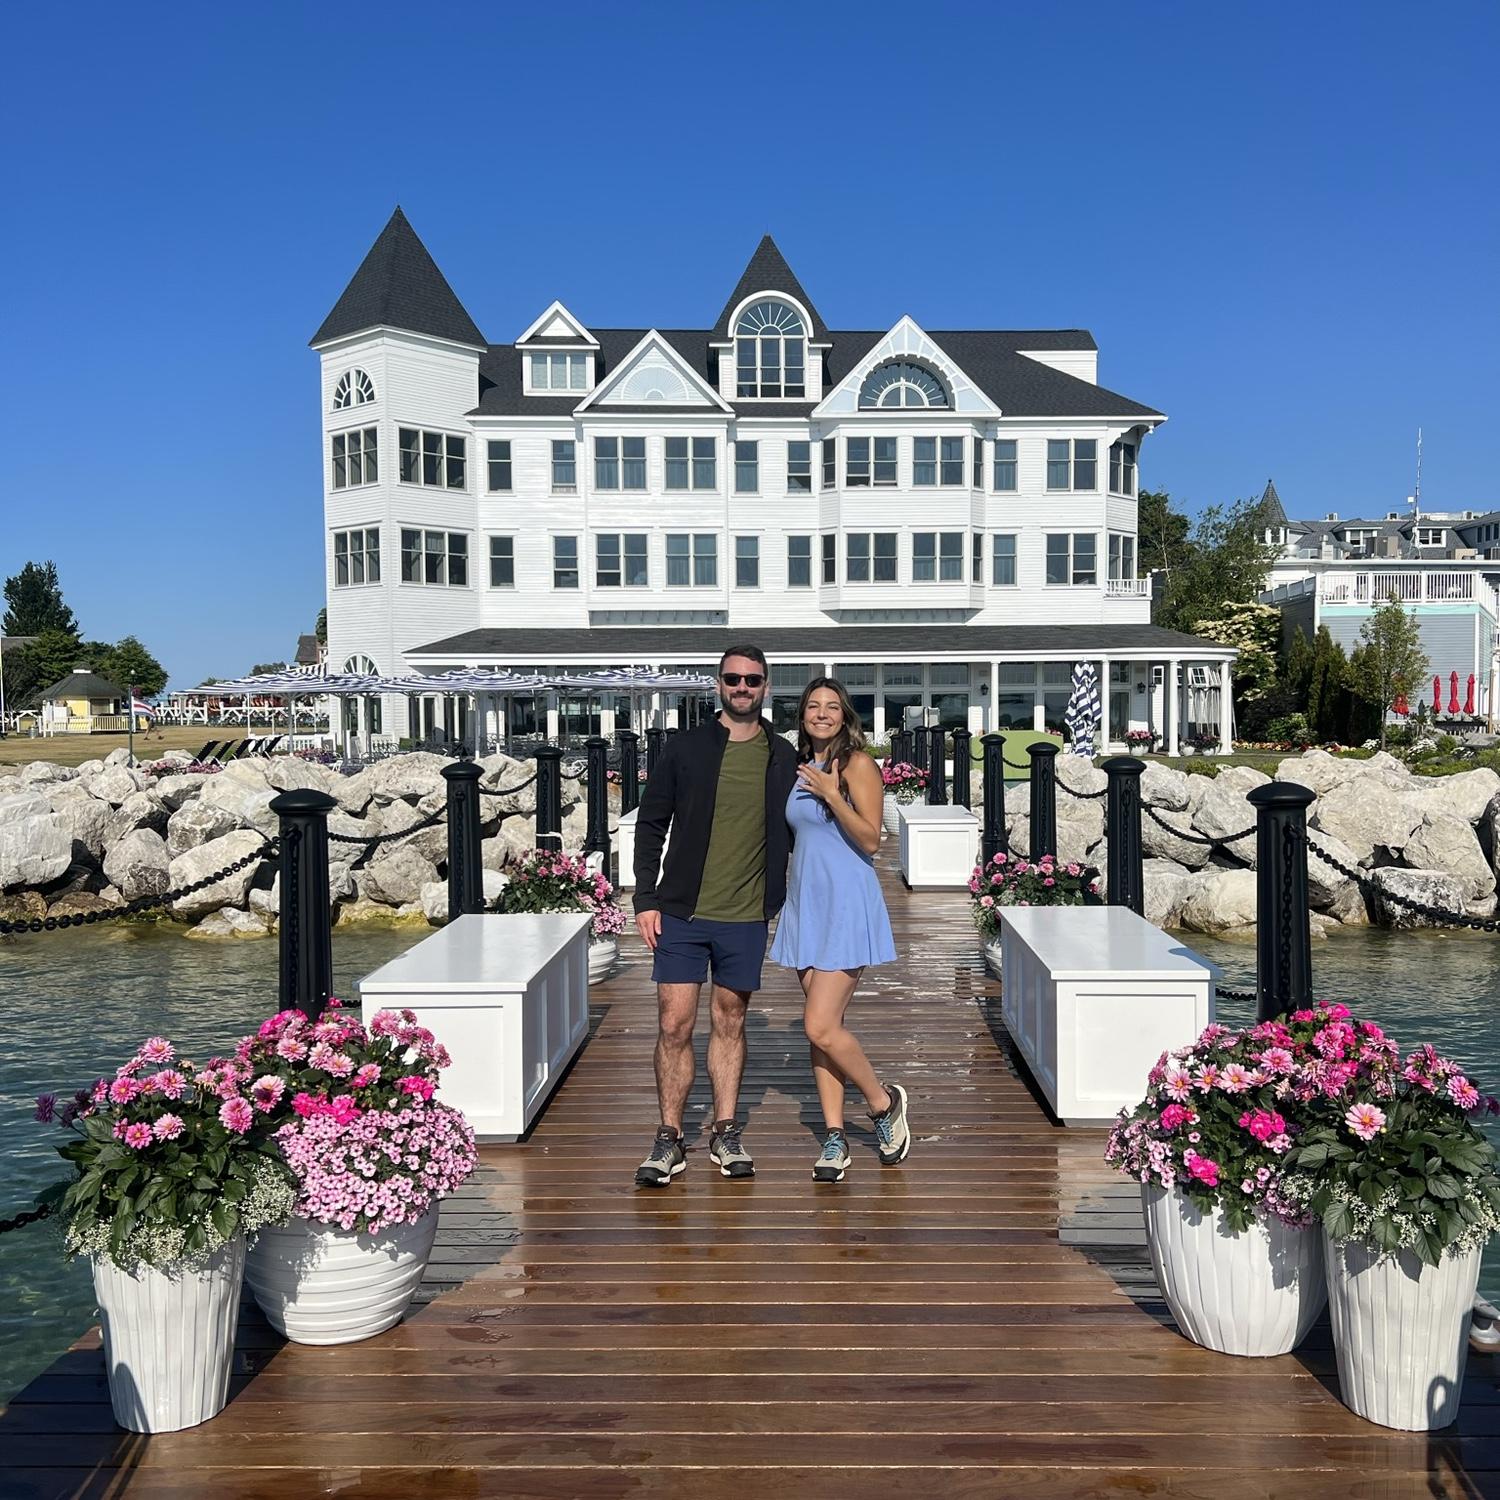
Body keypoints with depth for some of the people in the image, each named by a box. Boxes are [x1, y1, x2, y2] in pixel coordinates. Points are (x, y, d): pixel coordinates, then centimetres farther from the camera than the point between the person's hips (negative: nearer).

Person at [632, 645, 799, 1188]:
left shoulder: (782, 757, 5)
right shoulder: (685, 747, 1)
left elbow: (791, 833, 12)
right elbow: (651, 824, 3)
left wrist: (784, 902, 4)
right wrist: (645, 899, -3)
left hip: (746, 918, 1)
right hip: (682, 913, -1)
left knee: (730, 1023, 11)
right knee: (674, 1025, -1)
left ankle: (724, 1134, 22)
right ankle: (668, 1139, 11)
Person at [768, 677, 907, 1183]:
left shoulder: (857, 764, -7)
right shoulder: (801, 769, 14)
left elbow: (869, 840, -14)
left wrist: (833, 795, -21)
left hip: (846, 904, -7)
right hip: (804, 903, 7)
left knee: (820, 1026, -12)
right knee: (821, 1025, 7)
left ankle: (883, 1102, 12)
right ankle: (834, 1136, 15)